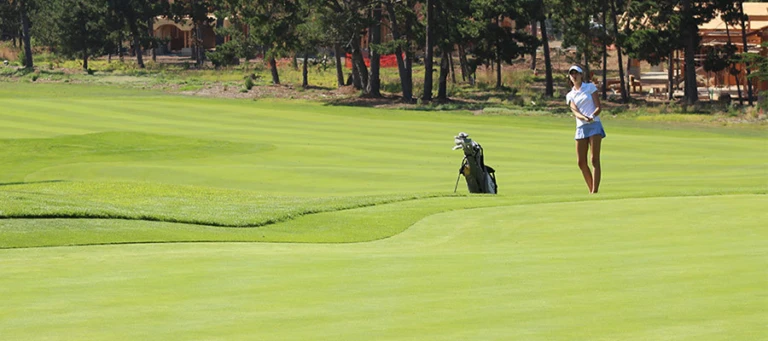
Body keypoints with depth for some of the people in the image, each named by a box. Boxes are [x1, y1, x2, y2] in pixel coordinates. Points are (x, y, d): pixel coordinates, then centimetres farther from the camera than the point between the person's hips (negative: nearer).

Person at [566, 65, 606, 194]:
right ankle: (591, 190, 14)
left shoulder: (590, 87, 6)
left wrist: (592, 116, -23)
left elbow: (598, 107, -1)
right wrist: (585, 118, -25)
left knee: (595, 159, -12)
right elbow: (575, 111, -3)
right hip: (581, 128, 4)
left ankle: (595, 191, -16)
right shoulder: (570, 95, 13)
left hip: (594, 125, -4)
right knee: (581, 162, 1)